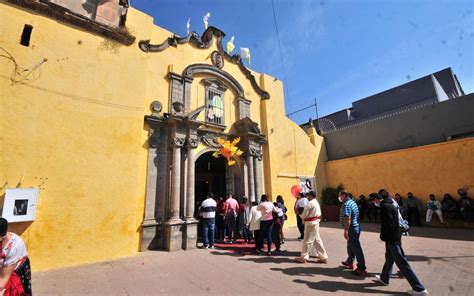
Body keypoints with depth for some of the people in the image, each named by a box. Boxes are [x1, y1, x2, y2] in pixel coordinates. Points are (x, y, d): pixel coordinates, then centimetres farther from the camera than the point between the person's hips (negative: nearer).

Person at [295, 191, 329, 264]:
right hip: (315, 222, 10)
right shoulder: (316, 203, 13)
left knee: (307, 240, 0)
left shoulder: (310, 203, -18)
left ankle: (303, 257, 11)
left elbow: (304, 215, -15)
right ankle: (323, 257, 19)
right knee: (317, 240, 14)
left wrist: (300, 213, 5)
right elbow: (319, 214, 17)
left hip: (311, 223, -10)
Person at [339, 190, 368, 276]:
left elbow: (347, 218, -26)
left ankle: (361, 269, 3)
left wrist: (345, 230, -24)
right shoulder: (352, 202, 13)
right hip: (356, 226, 10)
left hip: (351, 228, -10)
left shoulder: (346, 204, -19)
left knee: (356, 248, -3)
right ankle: (350, 262, 35)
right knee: (350, 246, 21)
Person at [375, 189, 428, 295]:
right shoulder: (391, 205, 9)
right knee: (389, 259, 20)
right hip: (395, 237, 10)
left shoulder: (385, 206, -20)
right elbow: (393, 222, 13)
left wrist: (384, 237, -13)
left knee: (402, 262, 0)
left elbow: (388, 224, -23)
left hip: (392, 239, -10)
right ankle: (384, 279, 35)